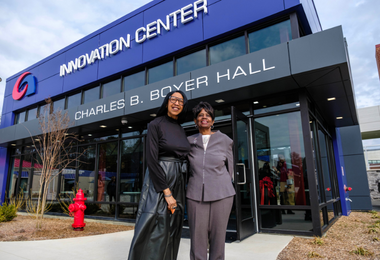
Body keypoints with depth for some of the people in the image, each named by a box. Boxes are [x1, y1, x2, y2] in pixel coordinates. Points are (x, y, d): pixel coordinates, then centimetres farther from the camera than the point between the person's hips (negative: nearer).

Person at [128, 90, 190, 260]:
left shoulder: (181, 130, 13)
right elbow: (151, 160, -15)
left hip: (177, 183, 7)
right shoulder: (155, 125, -7)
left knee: (171, 231, 10)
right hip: (158, 181, -7)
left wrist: (177, 192, 8)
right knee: (153, 230, -6)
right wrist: (167, 192, -18)